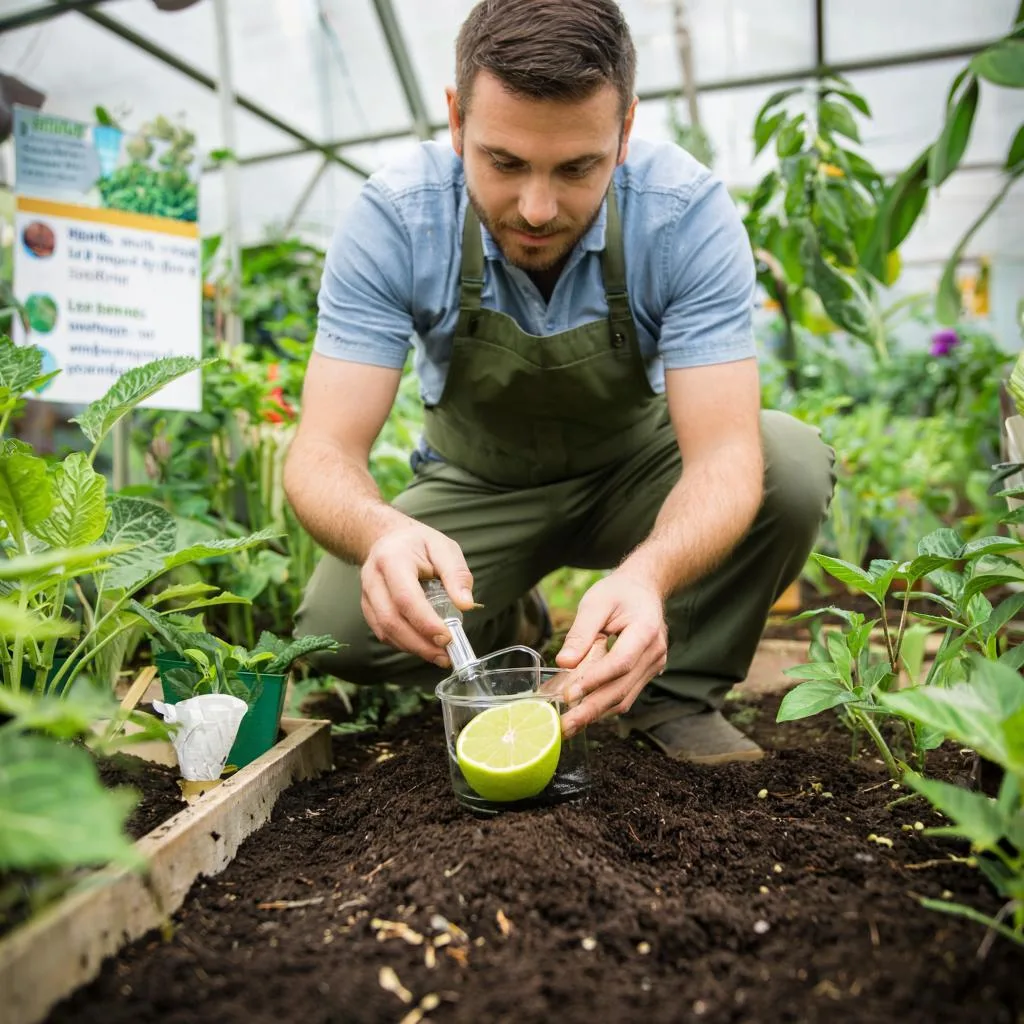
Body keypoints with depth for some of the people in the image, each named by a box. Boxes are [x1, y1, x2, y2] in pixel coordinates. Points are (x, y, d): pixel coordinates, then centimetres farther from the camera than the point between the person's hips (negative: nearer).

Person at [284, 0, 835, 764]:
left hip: (637, 474, 0)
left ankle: (674, 691, -4)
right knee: (335, 626, -24)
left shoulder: (687, 210, -25)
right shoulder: (393, 218, -24)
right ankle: (506, 635, 10)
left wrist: (649, 573, -53)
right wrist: (383, 532, -51)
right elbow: (323, 454, -27)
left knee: (792, 465, -28)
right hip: (479, 488, 1)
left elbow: (724, 451, -31)